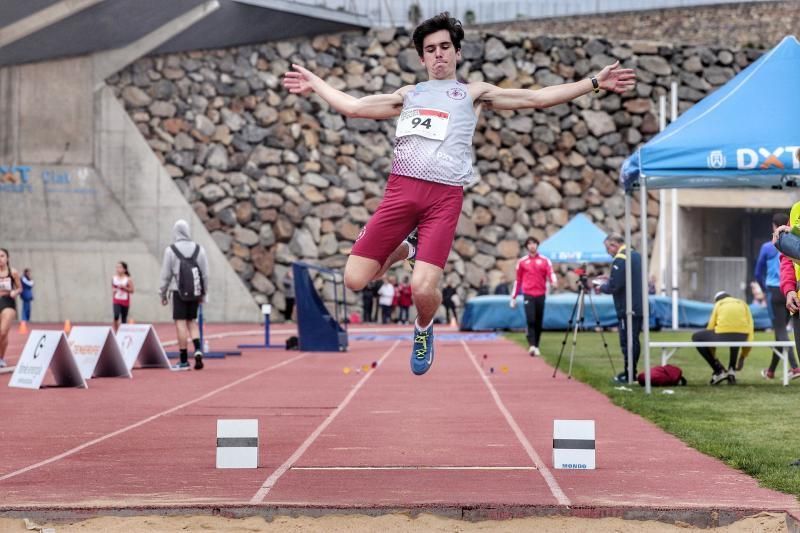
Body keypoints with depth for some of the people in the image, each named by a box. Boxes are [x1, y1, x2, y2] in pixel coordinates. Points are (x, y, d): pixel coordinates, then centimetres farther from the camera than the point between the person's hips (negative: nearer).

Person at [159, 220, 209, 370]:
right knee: (192, 321, 16)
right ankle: (197, 349, -6)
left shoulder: (171, 250, -4)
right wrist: (203, 293, 16)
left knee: (181, 323, -1)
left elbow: (166, 274, -2)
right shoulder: (198, 249, 5)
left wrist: (163, 294, 7)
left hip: (179, 291, -3)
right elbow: (205, 273, 7)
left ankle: (184, 360, -2)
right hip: (195, 291, 4)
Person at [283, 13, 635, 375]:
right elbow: (353, 107, 30)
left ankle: (424, 329, 18)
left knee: (423, 289, -19)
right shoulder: (408, 95, 25)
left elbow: (536, 98, 14)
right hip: (401, 187, 3)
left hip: (445, 196, -2)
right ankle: (404, 249, 23)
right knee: (355, 280, -8)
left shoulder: (473, 93, 18)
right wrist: (314, 83, 32)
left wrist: (595, 83, 9)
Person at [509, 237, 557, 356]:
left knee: (539, 322, 5)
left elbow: (550, 273, -5)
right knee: (530, 320, -15)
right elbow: (518, 280, 13)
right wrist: (513, 297, 12)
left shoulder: (545, 261, 8)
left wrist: (553, 281, -29)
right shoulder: (522, 262, 9)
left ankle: (536, 346, 15)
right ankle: (531, 345, -20)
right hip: (528, 294, -1)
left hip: (540, 294, 1)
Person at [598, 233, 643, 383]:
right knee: (634, 340, 13)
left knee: (627, 341, -5)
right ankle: (632, 373, 18)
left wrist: (602, 287, -1)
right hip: (639, 307, 9)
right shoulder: (636, 255, 15)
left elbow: (613, 286, -20)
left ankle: (628, 375, -4)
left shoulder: (620, 259, -15)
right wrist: (610, 279, 18)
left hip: (627, 309, -9)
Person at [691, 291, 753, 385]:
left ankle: (719, 370, 14)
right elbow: (750, 328, 26)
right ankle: (732, 369, 23)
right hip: (742, 336, 3)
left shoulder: (718, 304, 26)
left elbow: (710, 329, 26)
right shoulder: (743, 303, 30)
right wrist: (742, 357, 31)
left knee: (696, 337, 23)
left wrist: (713, 359, 35)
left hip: (723, 334, -3)